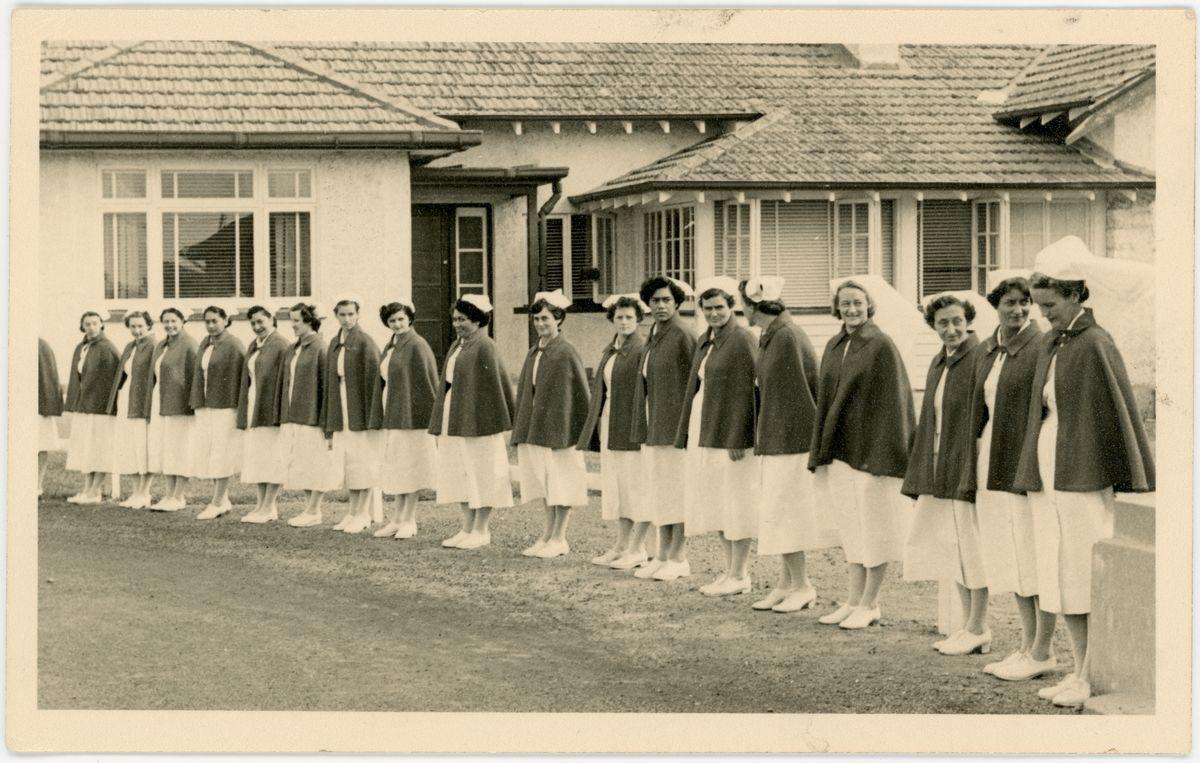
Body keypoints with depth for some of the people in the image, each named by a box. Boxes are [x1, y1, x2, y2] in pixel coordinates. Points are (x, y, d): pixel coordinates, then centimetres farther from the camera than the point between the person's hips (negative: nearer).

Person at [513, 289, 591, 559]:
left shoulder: (566, 352, -9)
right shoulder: (533, 353, 11)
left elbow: (581, 392, -7)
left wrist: (581, 431, -8)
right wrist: (520, 431, 12)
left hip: (559, 428, -7)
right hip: (535, 429, 7)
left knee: (561, 484, 0)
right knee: (544, 484, 11)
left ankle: (559, 538, 6)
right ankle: (547, 535, 18)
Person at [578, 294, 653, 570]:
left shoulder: (642, 350, -10)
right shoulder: (610, 351, 14)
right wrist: (598, 425, 13)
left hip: (633, 427, -8)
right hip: (610, 428, 8)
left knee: (637, 485, -3)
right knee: (616, 485, 11)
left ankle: (638, 549, 2)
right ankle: (622, 545, 18)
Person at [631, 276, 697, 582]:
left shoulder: (682, 336, -11)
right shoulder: (653, 337, 13)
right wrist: (643, 428, 14)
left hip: (675, 423, -8)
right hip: (653, 426, 8)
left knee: (677, 490, -3)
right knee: (658, 491, 11)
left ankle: (679, 559, 3)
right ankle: (663, 555, 18)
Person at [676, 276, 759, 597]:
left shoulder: (741, 341, -11)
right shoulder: (706, 342, 13)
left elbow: (746, 392, -16)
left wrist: (736, 439, -20)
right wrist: (688, 434, 13)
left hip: (730, 434, -9)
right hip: (705, 432, 9)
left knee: (735, 503, -3)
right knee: (716, 504, 13)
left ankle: (739, 576, 4)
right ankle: (731, 569, 21)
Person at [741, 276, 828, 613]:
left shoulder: (787, 338, -18)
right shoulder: (770, 337, 11)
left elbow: (799, 393, -17)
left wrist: (817, 437, -15)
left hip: (790, 439, -9)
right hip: (773, 440, 9)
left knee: (782, 513, -4)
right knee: (780, 514, 12)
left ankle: (802, 586, 4)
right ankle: (786, 584, 18)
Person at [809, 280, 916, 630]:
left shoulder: (881, 346, -9)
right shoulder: (834, 347, 11)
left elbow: (892, 400, -12)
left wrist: (884, 455, -17)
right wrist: (820, 451, 11)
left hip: (870, 448, -7)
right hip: (840, 449, 7)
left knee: (873, 527, 1)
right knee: (850, 528, 11)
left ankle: (869, 604, 8)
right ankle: (853, 601, 18)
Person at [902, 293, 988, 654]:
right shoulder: (938, 363, 13)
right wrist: (920, 476, 15)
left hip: (968, 465, -8)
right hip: (939, 470, 8)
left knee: (971, 545, -1)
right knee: (950, 547, 12)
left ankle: (978, 628, 10)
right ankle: (970, 625, 22)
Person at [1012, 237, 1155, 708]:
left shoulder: (1095, 346, -11)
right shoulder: (1049, 345, 12)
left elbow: (1122, 413, -11)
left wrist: (1135, 485, -10)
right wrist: (1030, 474, 14)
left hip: (1084, 477, -8)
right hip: (1048, 475, 8)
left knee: (1087, 579, -4)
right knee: (1059, 579, 9)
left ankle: (1093, 678, 2)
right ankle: (1079, 670, 17)